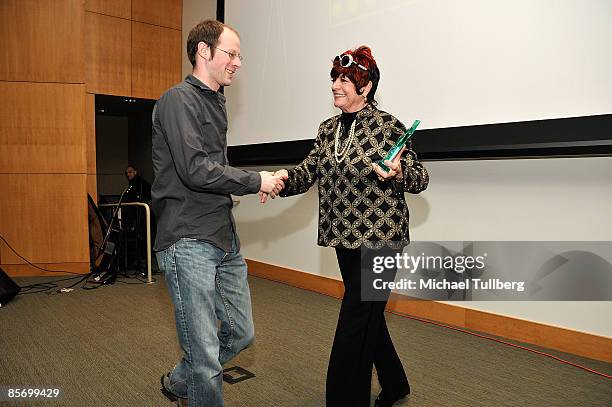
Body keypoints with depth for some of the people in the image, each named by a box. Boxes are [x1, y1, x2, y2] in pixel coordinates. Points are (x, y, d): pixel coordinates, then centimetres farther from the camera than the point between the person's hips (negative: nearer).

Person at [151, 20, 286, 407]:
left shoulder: (216, 102, 19)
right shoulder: (179, 99, -9)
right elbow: (195, 169, -20)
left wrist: (258, 183, 7)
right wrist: (255, 180, -11)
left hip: (226, 239, 9)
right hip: (189, 242, -9)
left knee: (241, 333, 17)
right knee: (206, 355, -1)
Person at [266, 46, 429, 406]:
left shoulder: (387, 126, -8)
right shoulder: (328, 129, 10)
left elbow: (420, 177, -6)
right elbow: (309, 172, 0)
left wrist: (397, 173, -28)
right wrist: (283, 178, -20)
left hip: (380, 239, -7)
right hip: (344, 238, 7)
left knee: (355, 320, -5)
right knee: (368, 313, 19)